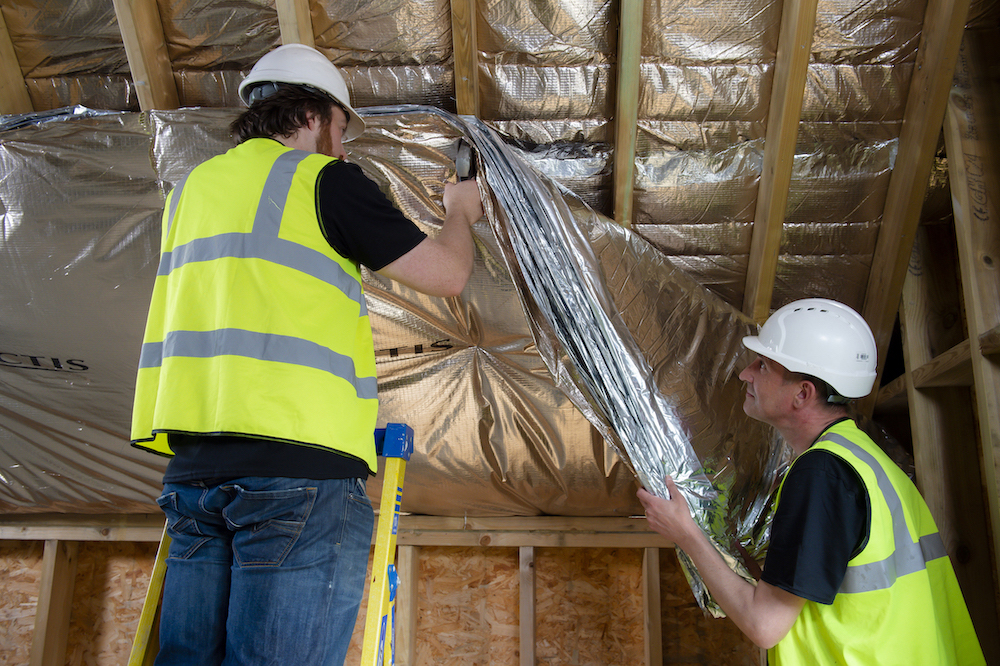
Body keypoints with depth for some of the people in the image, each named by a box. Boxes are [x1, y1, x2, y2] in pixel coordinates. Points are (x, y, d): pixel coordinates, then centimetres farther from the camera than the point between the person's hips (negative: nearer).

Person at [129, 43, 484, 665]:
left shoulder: (193, 187, 21)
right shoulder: (323, 179, 1)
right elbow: (447, 274, 2)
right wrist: (460, 214, 22)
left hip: (196, 460, 7)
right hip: (298, 457, -7)